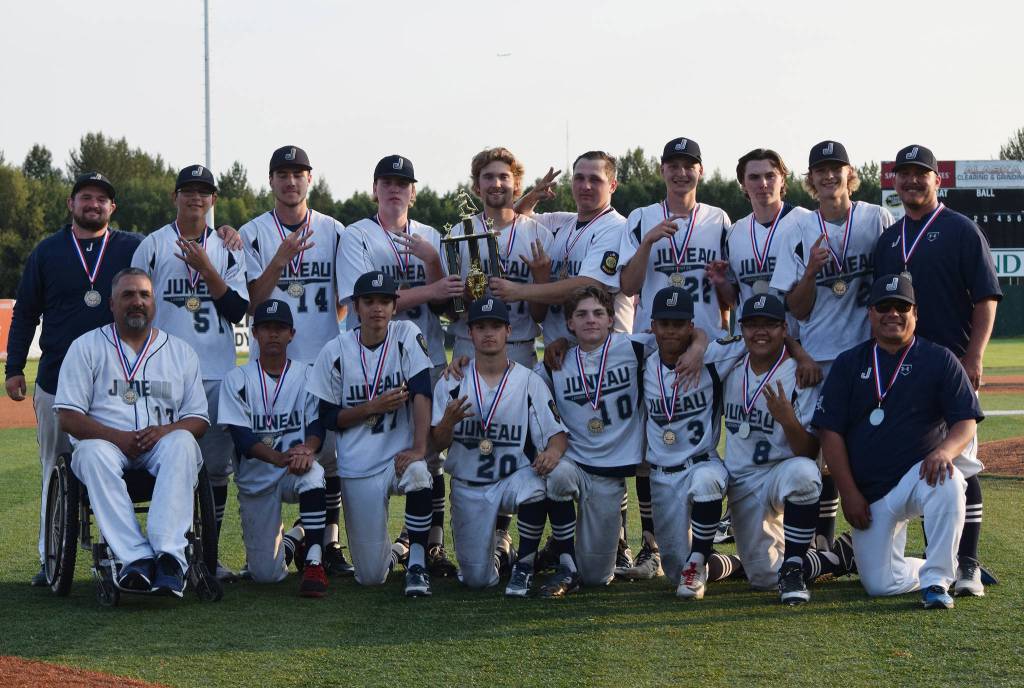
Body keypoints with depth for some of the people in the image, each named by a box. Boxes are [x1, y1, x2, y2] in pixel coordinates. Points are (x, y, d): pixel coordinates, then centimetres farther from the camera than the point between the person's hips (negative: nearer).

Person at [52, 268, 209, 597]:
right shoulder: (86, 346, 11)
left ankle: (169, 554, -46)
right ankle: (136, 557, -46)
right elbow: (68, 418, 1)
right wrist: (118, 437, -15)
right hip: (108, 443, -1)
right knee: (93, 452, -36)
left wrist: (166, 430, -13)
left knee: (182, 443, -34)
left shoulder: (180, 351, 17)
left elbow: (199, 419, 10)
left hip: (162, 445, 1)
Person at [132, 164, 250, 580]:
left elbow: (238, 310, 2)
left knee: (216, 465, 3)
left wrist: (205, 268, -8)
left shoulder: (228, 250, 12)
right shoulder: (152, 246, 4)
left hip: (217, 374, 3)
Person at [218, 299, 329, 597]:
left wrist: (307, 449, -32)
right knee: (266, 574, -5)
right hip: (255, 480, 1)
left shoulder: (307, 375, 4)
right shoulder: (237, 378, 1)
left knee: (312, 473, -40)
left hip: (295, 470, 0)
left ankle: (313, 562, -31)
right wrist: (279, 457, -29)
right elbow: (240, 434, -10)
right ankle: (283, 544, 32)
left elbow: (317, 423, -7)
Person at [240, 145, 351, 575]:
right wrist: (281, 259, -16)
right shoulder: (253, 233, 4)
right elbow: (250, 301, -3)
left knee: (328, 453, 1)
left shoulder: (333, 232, 9)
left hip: (324, 359, 2)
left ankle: (329, 543, 8)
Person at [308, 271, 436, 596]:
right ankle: (385, 551, 38)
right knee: (371, 576, -2)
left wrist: (419, 448, -24)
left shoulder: (407, 335, -4)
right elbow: (328, 417, 0)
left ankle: (417, 564, -18)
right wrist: (373, 406, -16)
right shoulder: (336, 351, -3)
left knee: (418, 474, -39)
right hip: (358, 466, 0)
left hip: (400, 454, 0)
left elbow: (421, 392, -13)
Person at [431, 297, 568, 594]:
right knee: (477, 579, -3)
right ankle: (490, 548, 35)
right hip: (468, 488, 1)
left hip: (514, 477, -1)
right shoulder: (451, 382, 0)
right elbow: (437, 444, -3)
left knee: (534, 486, -38)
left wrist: (553, 450, -31)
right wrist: (449, 421, -26)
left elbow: (557, 433, -7)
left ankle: (524, 567, -15)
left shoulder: (530, 382, -2)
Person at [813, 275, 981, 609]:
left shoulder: (940, 360, 2)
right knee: (880, 584, -7)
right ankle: (947, 566, 25)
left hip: (920, 474, -2)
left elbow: (967, 421, -3)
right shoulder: (849, 363, 5)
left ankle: (936, 580, -24)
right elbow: (830, 431, 1)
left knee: (948, 482, -38)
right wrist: (849, 493, -7)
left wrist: (945, 450, -26)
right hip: (868, 492, 2)